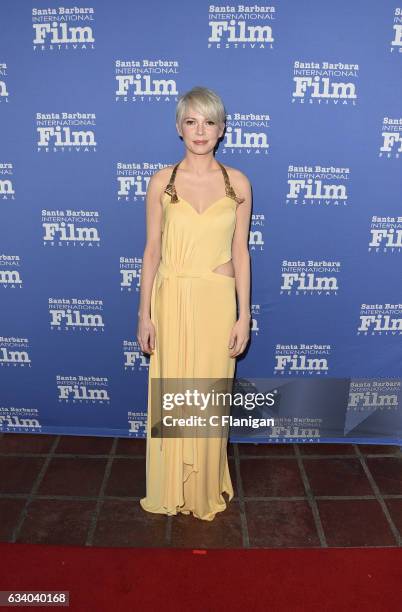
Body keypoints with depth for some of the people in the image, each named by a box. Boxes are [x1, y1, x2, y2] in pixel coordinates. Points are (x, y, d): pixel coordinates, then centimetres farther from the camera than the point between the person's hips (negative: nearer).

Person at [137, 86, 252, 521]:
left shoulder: (238, 183, 1)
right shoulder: (161, 181, 0)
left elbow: (240, 252, 2)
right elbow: (152, 251, 1)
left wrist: (244, 315, -1)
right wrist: (144, 314, -2)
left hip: (217, 300, 0)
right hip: (171, 298, 0)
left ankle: (207, 489, 33)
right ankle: (170, 489, 32)